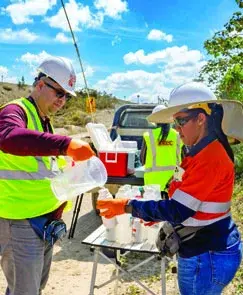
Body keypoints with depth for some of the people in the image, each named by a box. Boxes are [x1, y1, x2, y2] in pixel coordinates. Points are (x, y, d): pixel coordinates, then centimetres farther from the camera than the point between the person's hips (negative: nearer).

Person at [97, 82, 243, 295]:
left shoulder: (210, 157, -23)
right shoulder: (204, 152, 7)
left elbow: (177, 211, -24)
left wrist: (127, 206, -17)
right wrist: (156, 214, 6)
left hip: (207, 256, -9)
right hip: (209, 251, 9)